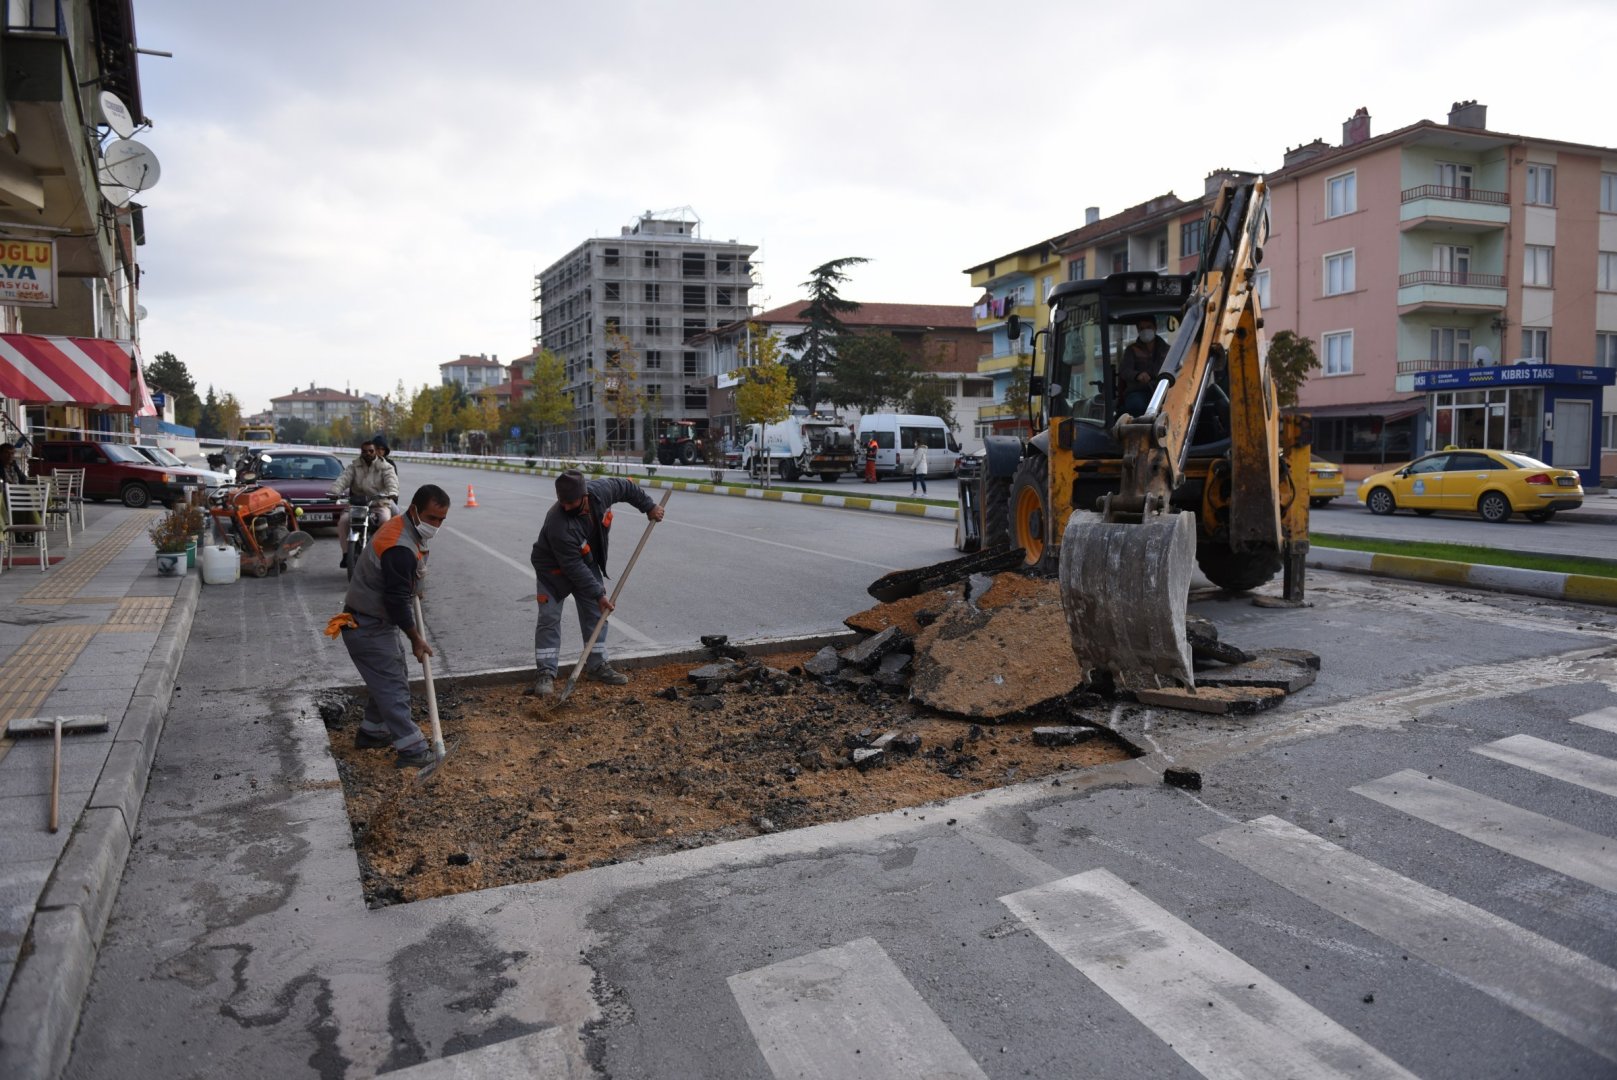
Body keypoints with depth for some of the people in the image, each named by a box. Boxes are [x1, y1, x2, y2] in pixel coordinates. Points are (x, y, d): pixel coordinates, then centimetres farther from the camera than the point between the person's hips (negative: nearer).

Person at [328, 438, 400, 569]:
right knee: (343, 520, -22)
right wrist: (333, 492, -26)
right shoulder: (354, 465, 10)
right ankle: (346, 554, -12)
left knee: (385, 521, -31)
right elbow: (343, 479, -5)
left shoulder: (385, 467, 4)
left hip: (379, 502, -2)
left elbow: (391, 481, -14)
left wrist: (392, 493, -38)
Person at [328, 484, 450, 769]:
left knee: (393, 676, 18)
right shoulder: (400, 548, -28)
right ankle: (411, 750, -5)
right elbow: (396, 601, -25)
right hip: (366, 627, -10)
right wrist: (416, 639, -16)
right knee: (393, 684, -8)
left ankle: (371, 732, 32)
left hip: (378, 621, 10)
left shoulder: (401, 529, 5)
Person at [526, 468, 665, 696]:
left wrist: (649, 506, -1)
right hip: (554, 567, -6)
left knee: (595, 613, 7)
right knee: (549, 617, -10)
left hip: (587, 561, 6)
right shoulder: (558, 525, -41)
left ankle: (597, 665, 17)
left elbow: (626, 487, -3)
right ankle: (545, 673, -5)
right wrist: (598, 594, -29)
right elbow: (574, 568, -34)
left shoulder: (601, 490, -27)